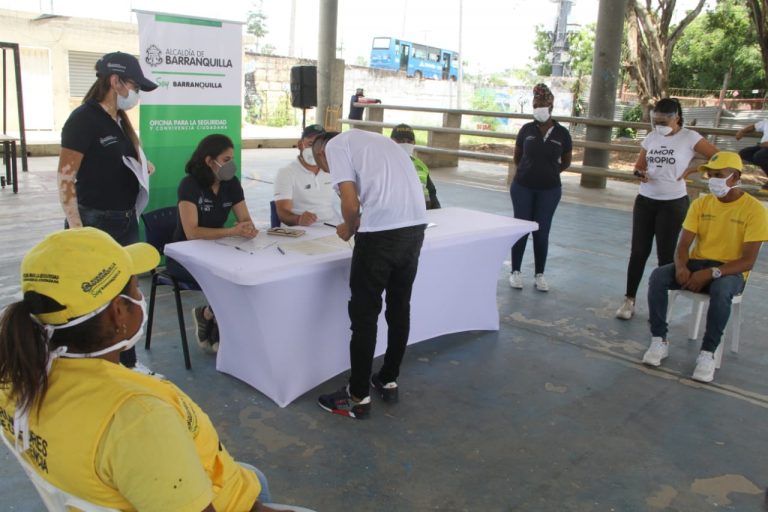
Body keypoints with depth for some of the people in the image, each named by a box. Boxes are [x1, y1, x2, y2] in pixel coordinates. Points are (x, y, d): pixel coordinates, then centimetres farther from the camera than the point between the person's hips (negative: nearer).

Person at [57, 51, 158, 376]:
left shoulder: (120, 120, 10)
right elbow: (65, 178, -18)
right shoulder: (84, 118, -14)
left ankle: (127, 363, 29)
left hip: (127, 221, 8)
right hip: (95, 223, -8)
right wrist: (77, 230, -22)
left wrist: (142, 168, 7)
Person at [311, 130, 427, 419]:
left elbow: (351, 205, -7)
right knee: (399, 307, 20)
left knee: (364, 314, 7)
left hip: (381, 232, -7)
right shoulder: (374, 140, 27)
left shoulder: (335, 146, 5)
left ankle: (358, 397, 18)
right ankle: (389, 382, 35)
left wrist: (349, 229, 12)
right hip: (416, 226, 7)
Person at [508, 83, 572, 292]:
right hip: (522, 187, 0)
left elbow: (566, 162, 10)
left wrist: (549, 171, 10)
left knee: (542, 232, 6)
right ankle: (516, 271, 18)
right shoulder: (527, 130, -3)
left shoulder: (562, 134, -4)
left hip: (549, 190, 0)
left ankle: (539, 274, 19)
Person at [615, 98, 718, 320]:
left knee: (665, 254, 2)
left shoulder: (689, 137, -8)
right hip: (645, 201, 4)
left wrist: (691, 169, -12)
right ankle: (629, 300, 14)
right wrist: (640, 174, -10)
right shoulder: (651, 137, 6)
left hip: (673, 203, -4)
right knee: (638, 251, 6)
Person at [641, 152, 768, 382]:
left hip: (730, 272, -4)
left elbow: (748, 261, -15)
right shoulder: (700, 204, 3)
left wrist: (711, 273, -28)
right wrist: (681, 266, -23)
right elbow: (683, 245, 0)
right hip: (697, 263, 4)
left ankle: (708, 352, -25)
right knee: (657, 276, -24)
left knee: (721, 290, -39)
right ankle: (659, 340, -17)